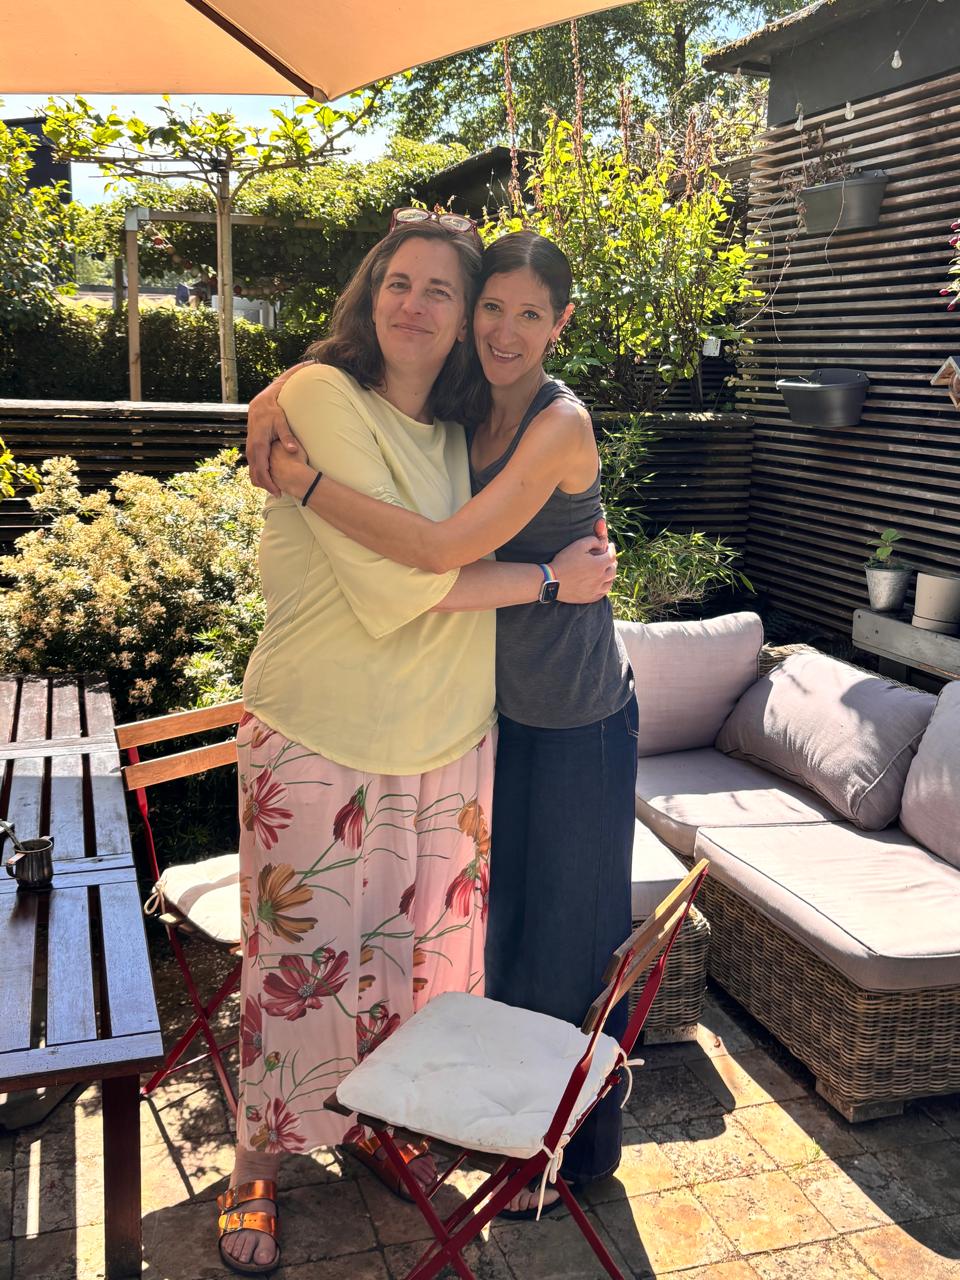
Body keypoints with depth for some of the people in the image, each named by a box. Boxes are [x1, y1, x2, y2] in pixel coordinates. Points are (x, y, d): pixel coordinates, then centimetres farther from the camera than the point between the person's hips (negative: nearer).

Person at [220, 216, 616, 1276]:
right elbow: (391, 579, -20)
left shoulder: (458, 431, 10)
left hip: (448, 734, 6)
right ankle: (258, 1162, 27)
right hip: (319, 733, -6)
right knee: (304, 953, 3)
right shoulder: (320, 396, -12)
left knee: (425, 944, 15)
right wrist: (549, 579, -14)